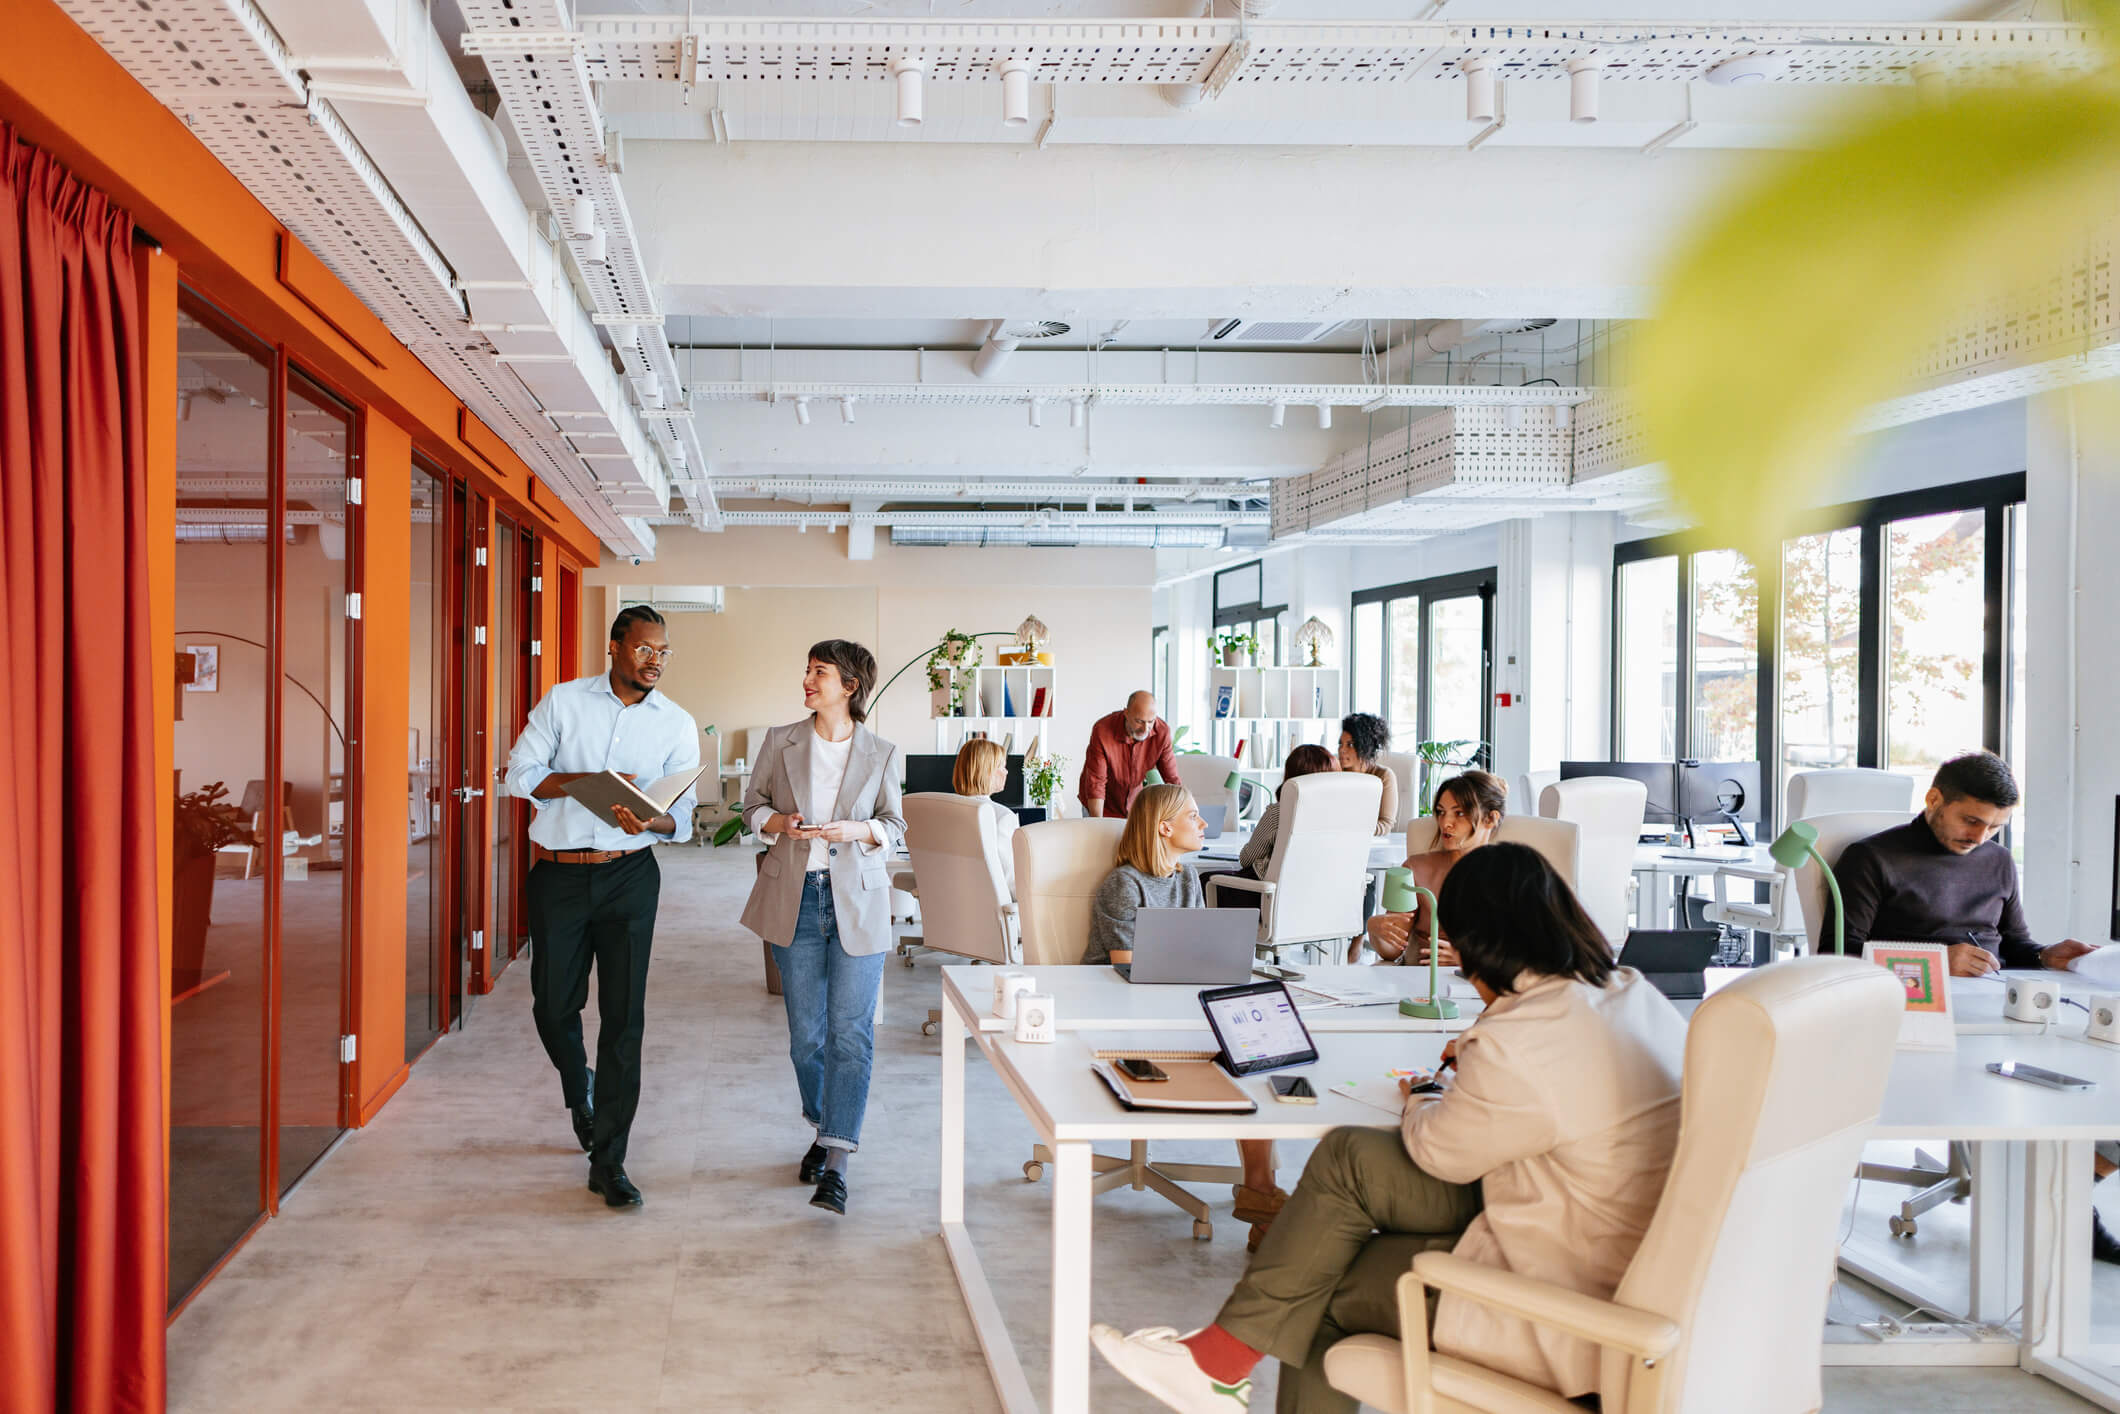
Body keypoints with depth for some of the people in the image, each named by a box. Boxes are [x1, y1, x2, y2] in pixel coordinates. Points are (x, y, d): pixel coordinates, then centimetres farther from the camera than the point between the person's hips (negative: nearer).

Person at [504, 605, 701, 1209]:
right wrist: (590, 782, -16)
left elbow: (682, 817, 1)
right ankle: (579, 1091, 42)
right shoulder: (564, 701, 2)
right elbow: (521, 773, -2)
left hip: (629, 875, 0)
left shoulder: (677, 725, 3)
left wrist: (648, 820, -21)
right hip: (558, 873, 1)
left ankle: (607, 1161, 2)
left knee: (623, 1016, -5)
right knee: (553, 1006, 8)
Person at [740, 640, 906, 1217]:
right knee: (805, 1033, 9)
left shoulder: (881, 754, 0)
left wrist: (858, 831, -14)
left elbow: (895, 824, 6)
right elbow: (753, 804, 11)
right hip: (794, 898, 2)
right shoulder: (780, 742, 4)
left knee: (851, 1031, -8)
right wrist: (777, 823, -10)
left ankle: (836, 1162, -6)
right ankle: (824, 1130, 31)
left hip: (857, 901, -2)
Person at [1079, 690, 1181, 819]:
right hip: (1103, 805, -3)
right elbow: (1096, 783, -25)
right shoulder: (1102, 730, -28)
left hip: (1133, 803, 3)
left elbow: (1172, 779, -12)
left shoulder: (1162, 731, -19)